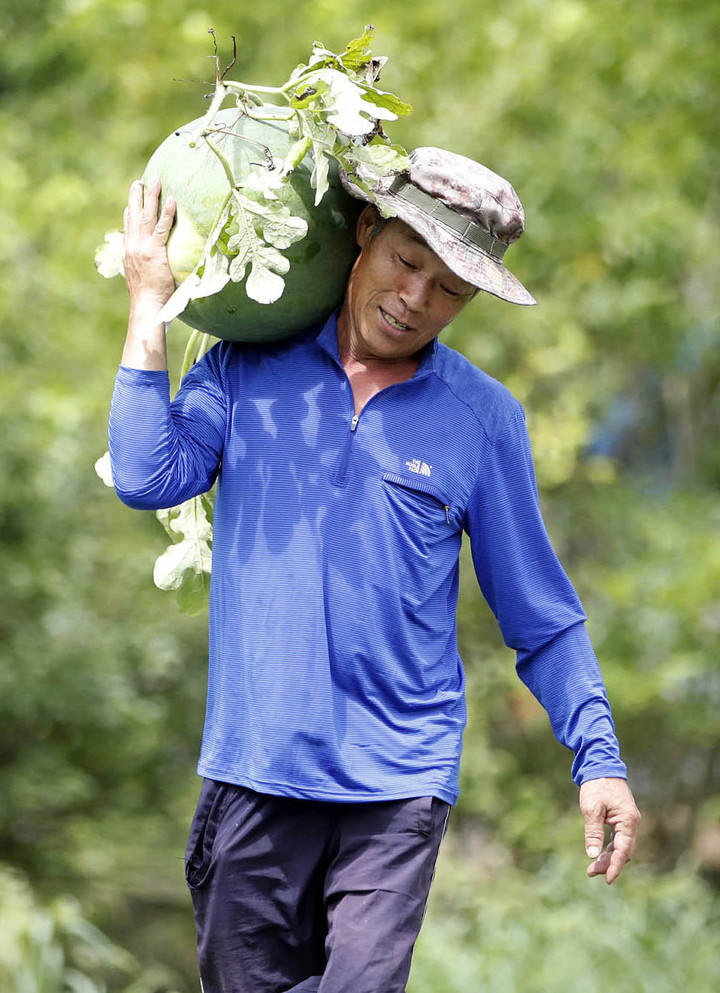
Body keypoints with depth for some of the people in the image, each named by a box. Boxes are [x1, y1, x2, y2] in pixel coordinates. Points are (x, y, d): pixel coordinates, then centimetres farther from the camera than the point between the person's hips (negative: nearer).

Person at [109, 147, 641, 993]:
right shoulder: (250, 369, 8)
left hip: (400, 784, -1)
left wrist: (598, 756, 0)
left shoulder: (483, 417, 5)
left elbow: (541, 619, 9)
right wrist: (149, 305, -3)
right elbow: (148, 477, -8)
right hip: (254, 770, 2)